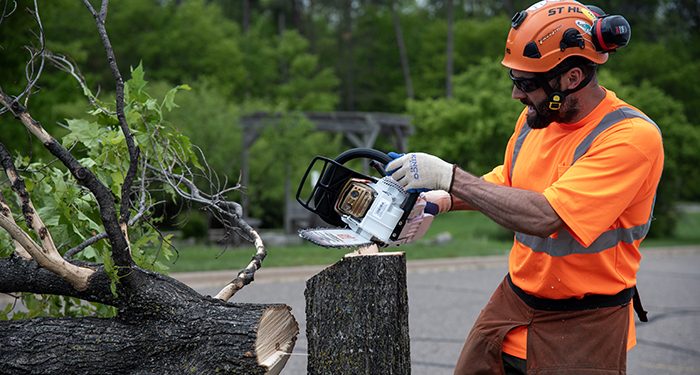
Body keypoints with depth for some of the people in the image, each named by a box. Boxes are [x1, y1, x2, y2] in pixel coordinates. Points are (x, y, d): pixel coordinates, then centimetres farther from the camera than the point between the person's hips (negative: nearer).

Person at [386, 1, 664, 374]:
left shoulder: (633, 137, -23)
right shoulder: (535, 118, 0)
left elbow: (543, 216, -31)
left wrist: (448, 176, -25)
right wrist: (440, 200, 5)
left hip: (582, 331, -6)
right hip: (513, 301, 6)